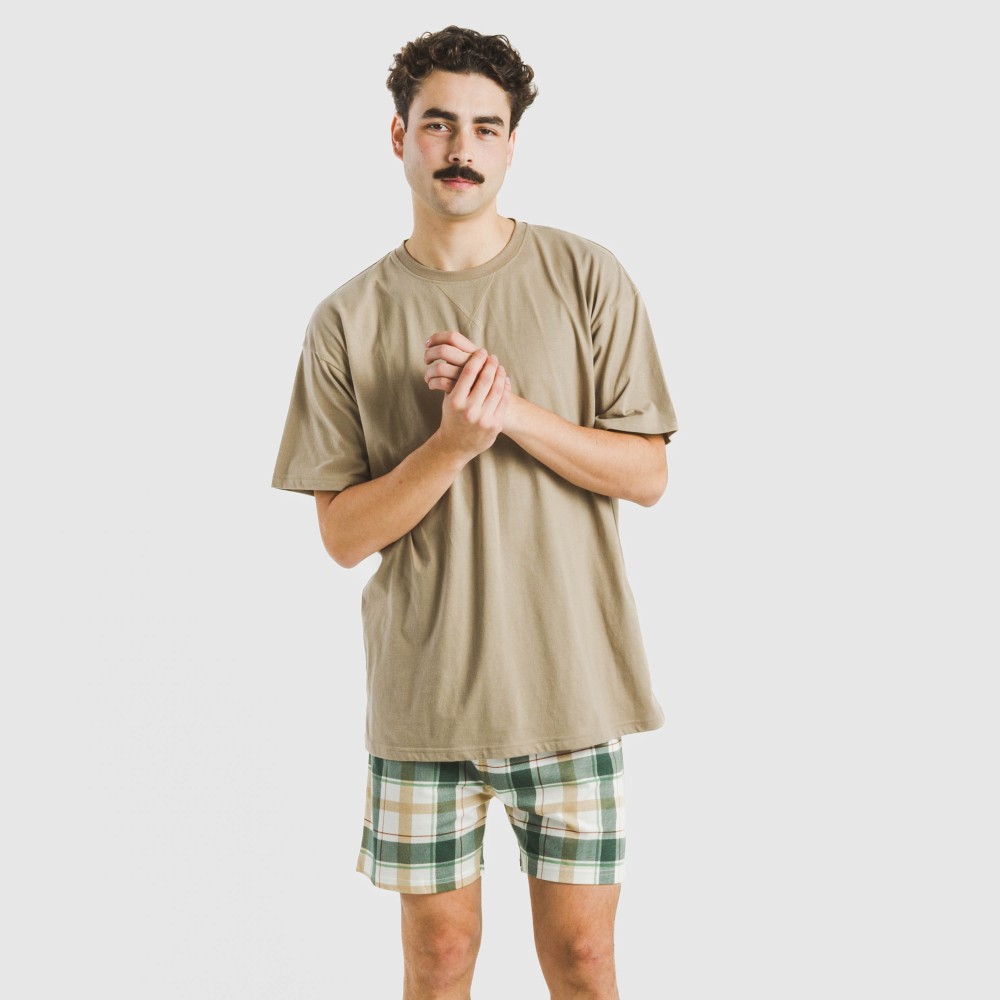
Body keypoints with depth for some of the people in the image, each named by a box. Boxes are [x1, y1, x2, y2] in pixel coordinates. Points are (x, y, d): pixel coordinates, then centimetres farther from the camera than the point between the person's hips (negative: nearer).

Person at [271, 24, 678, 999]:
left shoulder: (586, 278, -1)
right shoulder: (348, 318, -1)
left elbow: (647, 474, -2)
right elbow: (344, 532, -3)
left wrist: (516, 410, -16)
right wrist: (455, 441, -19)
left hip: (569, 675, 0)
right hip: (421, 689, 0)